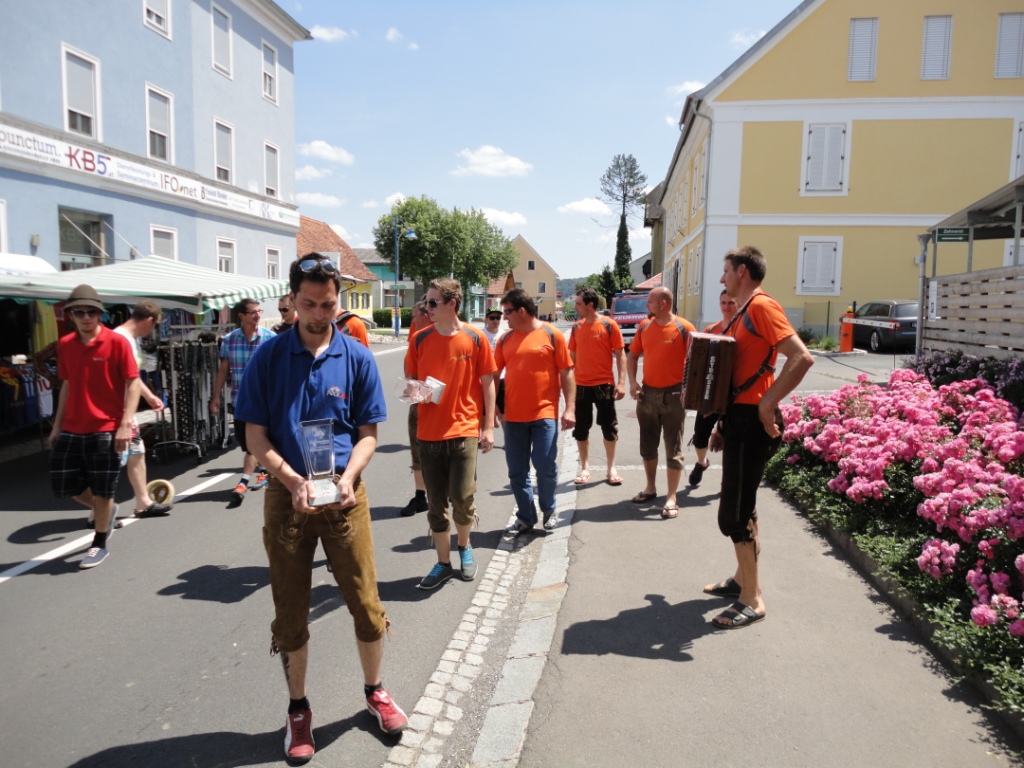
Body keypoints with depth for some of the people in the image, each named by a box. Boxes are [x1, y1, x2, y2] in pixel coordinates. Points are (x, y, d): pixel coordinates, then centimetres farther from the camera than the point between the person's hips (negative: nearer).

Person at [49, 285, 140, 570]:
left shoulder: (117, 342, -11)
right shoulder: (65, 344, 5)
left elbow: (133, 384, -11)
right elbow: (67, 385, 15)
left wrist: (125, 424, -18)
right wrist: (57, 424, 14)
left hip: (105, 429, -5)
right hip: (72, 429, 6)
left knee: (102, 491, 4)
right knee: (64, 485, 12)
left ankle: (99, 545, 22)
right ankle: (105, 511, 39)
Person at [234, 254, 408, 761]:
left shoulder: (357, 358, -1)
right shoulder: (268, 357, -3)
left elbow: (367, 433, 2)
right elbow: (255, 434, -2)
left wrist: (348, 477, -16)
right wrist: (293, 480, -17)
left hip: (344, 494, 0)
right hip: (286, 494, 0)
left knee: (365, 601, 7)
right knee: (290, 611, 11)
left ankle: (374, 691, 32)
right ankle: (298, 709, 32)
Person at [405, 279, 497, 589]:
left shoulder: (475, 339, -4)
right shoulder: (419, 339, 2)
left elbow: (488, 384, 2)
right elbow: (411, 380, 12)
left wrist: (488, 427, -2)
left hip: (465, 430, -2)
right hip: (429, 432, 3)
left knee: (462, 498, -4)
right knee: (436, 503, 8)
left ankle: (464, 545, 27)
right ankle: (443, 563, 24)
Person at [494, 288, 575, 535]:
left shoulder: (552, 335, -3)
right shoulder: (505, 340, 7)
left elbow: (567, 373, -2)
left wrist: (570, 408, -9)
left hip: (545, 414, -4)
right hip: (513, 416, 4)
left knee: (546, 466, -4)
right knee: (517, 471, 8)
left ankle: (548, 510, 22)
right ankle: (525, 517, 24)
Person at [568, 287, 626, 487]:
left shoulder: (609, 325, -6)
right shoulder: (577, 327, 6)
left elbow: (620, 355, -6)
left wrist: (621, 382, -13)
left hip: (604, 385, -4)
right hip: (580, 385, 4)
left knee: (609, 427, 6)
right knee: (581, 428, 8)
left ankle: (611, 468, 19)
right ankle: (585, 468, 21)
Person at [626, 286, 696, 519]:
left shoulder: (684, 328, -10)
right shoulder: (644, 326, 4)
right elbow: (633, 355, 12)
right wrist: (632, 382, 0)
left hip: (673, 395, -5)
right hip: (647, 393, 5)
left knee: (673, 449, 2)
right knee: (647, 446, 16)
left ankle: (671, 498, 8)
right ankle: (650, 488, 32)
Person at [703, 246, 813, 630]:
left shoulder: (762, 306, -14)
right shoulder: (743, 313, 16)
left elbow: (802, 358, -26)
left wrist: (767, 403, -24)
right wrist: (725, 418, 17)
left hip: (752, 421, -10)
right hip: (739, 418, 10)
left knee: (733, 513, -6)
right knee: (742, 505, 18)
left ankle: (752, 600, 5)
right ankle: (742, 579, 32)